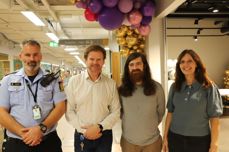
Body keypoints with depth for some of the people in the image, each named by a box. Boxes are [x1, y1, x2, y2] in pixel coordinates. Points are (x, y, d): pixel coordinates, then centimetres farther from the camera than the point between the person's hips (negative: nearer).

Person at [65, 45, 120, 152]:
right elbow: (69, 111, -4)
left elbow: (115, 112, -1)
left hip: (104, 136, 1)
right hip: (81, 136, 0)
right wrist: (84, 131, -12)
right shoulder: (74, 81, -4)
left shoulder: (111, 84, -2)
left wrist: (99, 127, -13)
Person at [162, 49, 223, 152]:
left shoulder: (209, 87, -7)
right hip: (175, 138, 2)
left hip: (200, 140, -2)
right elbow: (170, 113, 4)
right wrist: (165, 136, 3)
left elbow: (214, 118, -8)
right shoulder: (175, 86, 1)